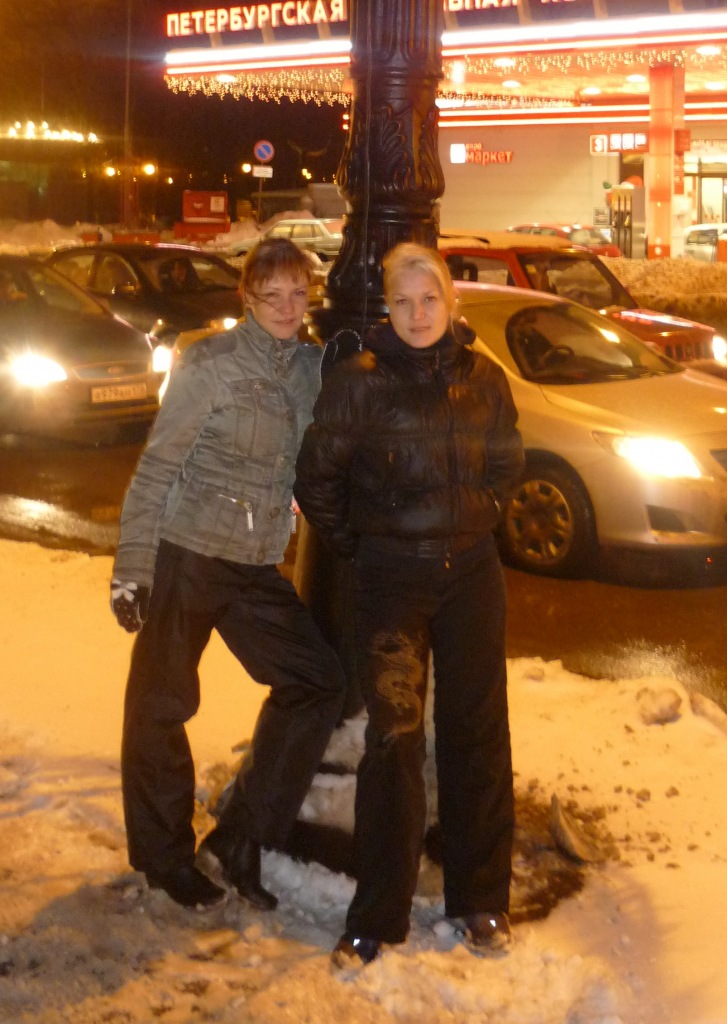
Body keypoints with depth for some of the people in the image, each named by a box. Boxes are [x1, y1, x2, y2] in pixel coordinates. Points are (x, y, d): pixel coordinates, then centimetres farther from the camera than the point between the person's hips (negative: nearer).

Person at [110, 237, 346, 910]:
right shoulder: (211, 364, -11)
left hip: (256, 566, 6)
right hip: (185, 554, -6)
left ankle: (239, 841, 13)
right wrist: (132, 568, -13)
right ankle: (164, 856, 23)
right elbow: (156, 468, -11)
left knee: (318, 681, 4)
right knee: (161, 703, 3)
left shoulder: (313, 367, 5)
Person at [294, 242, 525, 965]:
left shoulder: (485, 380, 2)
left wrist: (476, 519, 10)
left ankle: (480, 900, 23)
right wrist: (357, 546, 6)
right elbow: (316, 479, 1)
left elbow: (506, 463, 18)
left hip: (471, 575, 3)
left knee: (476, 729, 9)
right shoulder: (358, 382, -7)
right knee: (393, 735, -3)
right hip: (391, 579, -3)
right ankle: (377, 915, 8)